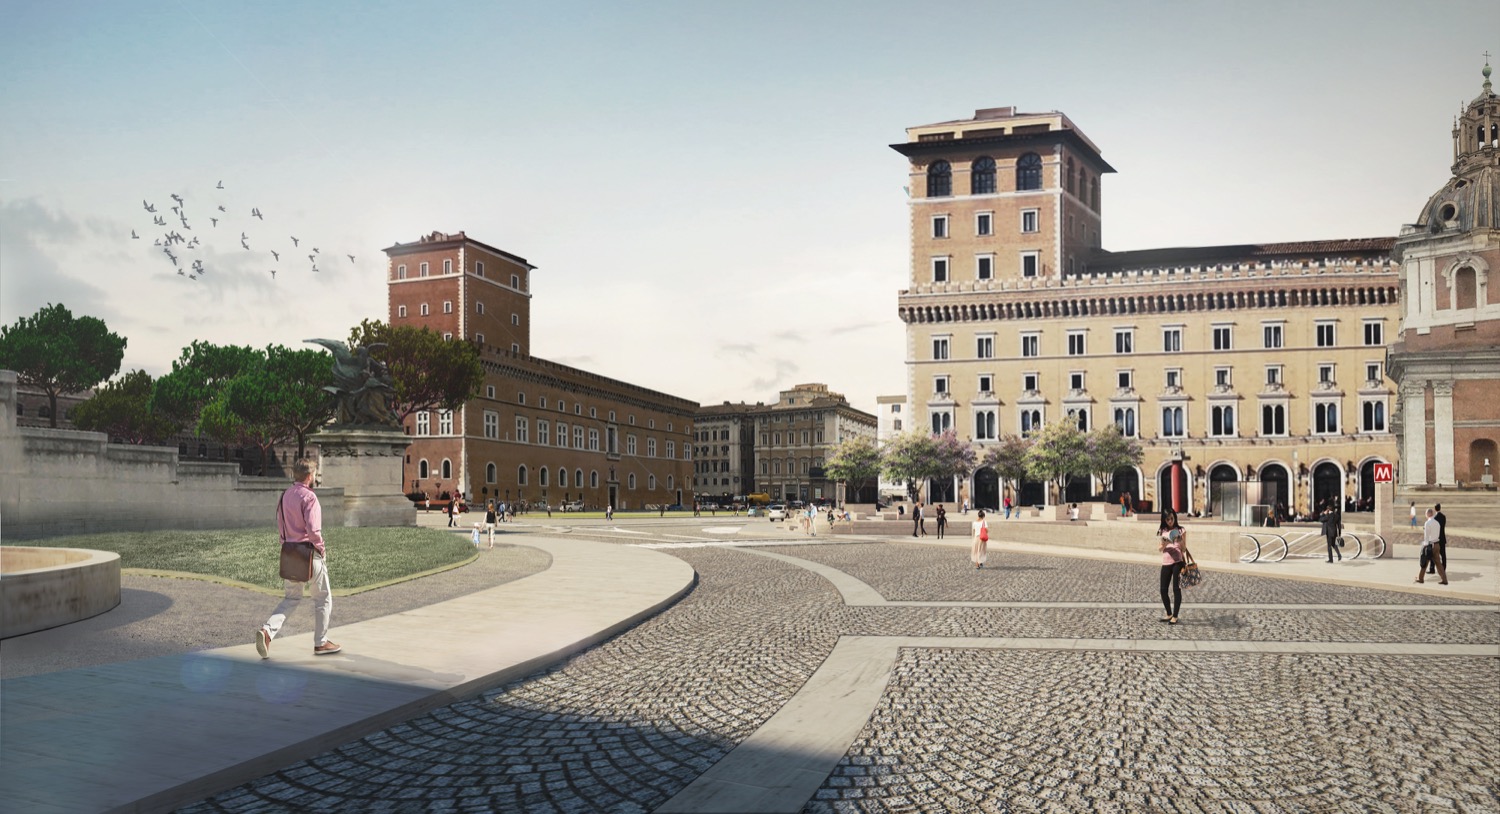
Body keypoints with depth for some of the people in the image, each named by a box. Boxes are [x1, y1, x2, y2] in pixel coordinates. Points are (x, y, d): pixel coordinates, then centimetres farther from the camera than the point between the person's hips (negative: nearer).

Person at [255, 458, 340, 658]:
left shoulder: (285, 496, 9)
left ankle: (267, 630, -7)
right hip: (309, 553, -7)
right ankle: (320, 643, 16)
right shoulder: (308, 497, -16)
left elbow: (280, 527, 14)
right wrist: (321, 548, -9)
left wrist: (286, 544, 19)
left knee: (291, 598, 15)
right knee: (323, 598, 9)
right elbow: (313, 529, -23)